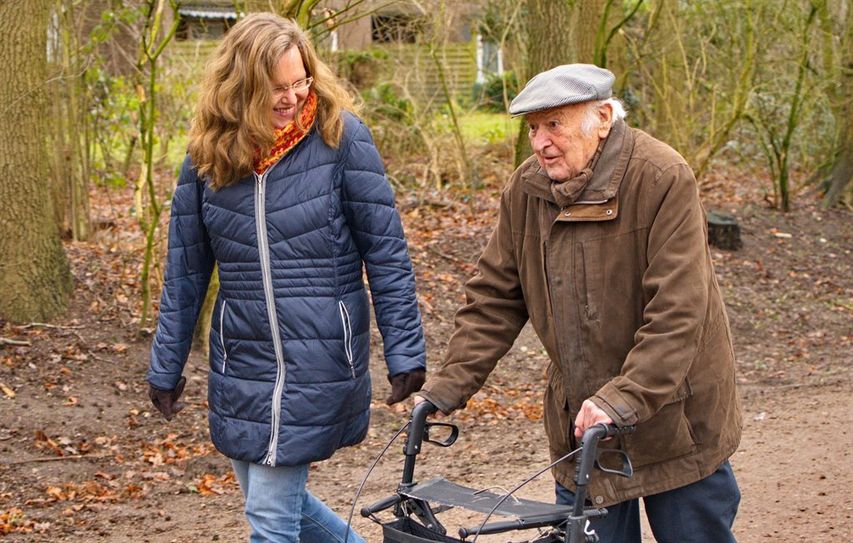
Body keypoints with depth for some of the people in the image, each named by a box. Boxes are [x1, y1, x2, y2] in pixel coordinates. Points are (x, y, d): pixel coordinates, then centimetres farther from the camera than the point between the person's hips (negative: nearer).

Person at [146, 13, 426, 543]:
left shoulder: (341, 136, -10)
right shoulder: (209, 154, 1)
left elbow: (386, 253, -7)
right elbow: (185, 270, 8)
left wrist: (405, 352, -9)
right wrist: (165, 367, 11)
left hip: (321, 359, -4)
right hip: (241, 361, 5)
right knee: (280, 498, 17)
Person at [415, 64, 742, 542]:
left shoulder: (664, 179, -19)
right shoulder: (527, 188, 0)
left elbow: (677, 311, -25)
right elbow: (496, 297, 5)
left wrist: (624, 399, -32)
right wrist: (451, 384, -4)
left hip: (675, 420, -5)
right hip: (579, 427, 5)